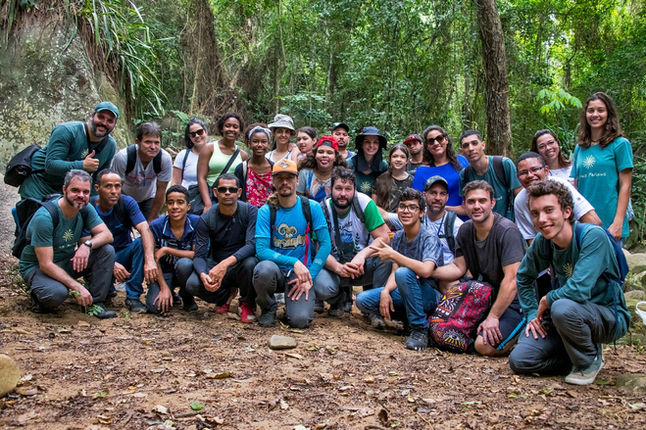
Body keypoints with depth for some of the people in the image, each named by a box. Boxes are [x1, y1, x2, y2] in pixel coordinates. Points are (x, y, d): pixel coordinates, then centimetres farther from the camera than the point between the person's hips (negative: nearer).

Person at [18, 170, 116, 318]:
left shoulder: (86, 209, -7)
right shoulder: (44, 217, -27)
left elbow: (107, 235, -11)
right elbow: (46, 264, -28)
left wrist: (87, 244, -34)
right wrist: (77, 287, -35)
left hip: (67, 262, 6)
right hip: (36, 267, -6)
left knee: (107, 250, -16)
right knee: (57, 293, -38)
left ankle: (95, 304, -10)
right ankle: (38, 296, -1)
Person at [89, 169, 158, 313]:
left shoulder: (127, 202, -11)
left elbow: (145, 230, -25)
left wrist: (150, 260, -43)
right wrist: (112, 265, -35)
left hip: (123, 255, 2)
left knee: (141, 243, -29)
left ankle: (133, 297, -21)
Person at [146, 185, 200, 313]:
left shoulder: (197, 223, -14)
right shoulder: (156, 226, -12)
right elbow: (154, 260, -7)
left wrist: (166, 250, -22)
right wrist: (164, 287, -17)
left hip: (186, 270, -1)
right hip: (164, 273, 1)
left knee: (184, 263, -37)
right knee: (154, 307, -24)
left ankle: (187, 297, -5)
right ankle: (171, 296, 15)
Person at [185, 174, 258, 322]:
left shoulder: (250, 212, -12)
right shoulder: (206, 219, -7)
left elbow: (252, 244, -24)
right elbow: (199, 255, -12)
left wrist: (226, 263, -40)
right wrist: (203, 275, -36)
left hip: (240, 265, -2)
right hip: (216, 265, 2)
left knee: (250, 263, -37)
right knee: (192, 284, -27)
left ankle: (247, 304, -5)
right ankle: (225, 295, 9)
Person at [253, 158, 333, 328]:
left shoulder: (311, 208, -2)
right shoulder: (265, 211, -4)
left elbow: (325, 244, -3)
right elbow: (261, 250, -12)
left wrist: (310, 278, -11)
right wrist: (294, 262, -25)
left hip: (302, 272, 0)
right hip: (276, 270, 0)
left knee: (300, 320, -23)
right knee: (264, 269, -37)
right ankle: (268, 308, -4)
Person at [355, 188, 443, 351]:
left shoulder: (429, 239, -15)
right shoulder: (398, 237, 6)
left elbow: (426, 270, -33)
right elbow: (394, 272, 3)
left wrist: (392, 254, -27)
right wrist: (386, 291, -18)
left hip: (429, 296, -6)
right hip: (403, 294, 6)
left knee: (403, 273, -36)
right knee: (362, 300, -15)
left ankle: (420, 329, -22)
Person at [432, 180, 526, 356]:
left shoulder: (507, 230, -20)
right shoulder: (465, 230, 2)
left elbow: (512, 279, -24)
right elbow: (458, 268, 7)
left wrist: (492, 317, -24)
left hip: (513, 301, -7)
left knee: (484, 346, -24)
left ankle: (521, 330, 3)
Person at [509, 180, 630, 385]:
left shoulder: (593, 236, -25)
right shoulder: (542, 241, -6)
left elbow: (579, 290, -34)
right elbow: (523, 277, 13)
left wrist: (546, 301, -16)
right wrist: (532, 313, 2)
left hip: (609, 318, -6)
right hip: (571, 318, 6)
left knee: (563, 307, -38)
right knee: (518, 361, -11)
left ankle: (591, 360, -8)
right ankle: (580, 355, 11)